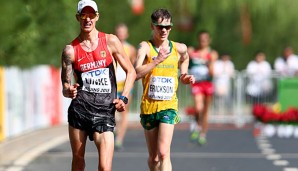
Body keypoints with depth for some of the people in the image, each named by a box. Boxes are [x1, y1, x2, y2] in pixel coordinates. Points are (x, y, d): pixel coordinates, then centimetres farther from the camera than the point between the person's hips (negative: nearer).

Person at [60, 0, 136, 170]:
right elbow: (65, 85, 6)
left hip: (105, 110, -1)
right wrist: (68, 91, -18)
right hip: (80, 108, 1)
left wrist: (124, 98, -2)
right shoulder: (70, 50, 5)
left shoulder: (110, 41, 5)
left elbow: (131, 71, 10)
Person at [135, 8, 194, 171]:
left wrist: (184, 76, 13)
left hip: (169, 105, 0)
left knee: (163, 153, -18)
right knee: (153, 158, 12)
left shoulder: (179, 48, 5)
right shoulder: (145, 47, -4)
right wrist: (157, 61, -29)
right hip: (149, 106, 0)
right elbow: (136, 73, -20)